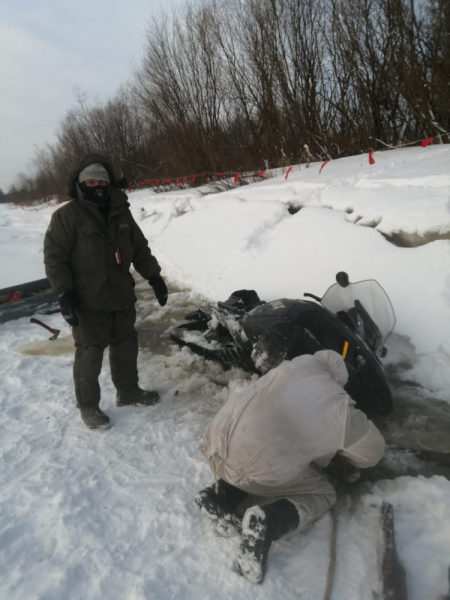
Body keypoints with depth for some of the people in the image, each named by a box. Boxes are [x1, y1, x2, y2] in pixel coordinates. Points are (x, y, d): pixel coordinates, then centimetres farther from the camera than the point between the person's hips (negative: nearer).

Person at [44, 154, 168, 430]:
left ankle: (128, 391, 35)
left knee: (126, 346, 16)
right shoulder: (66, 216, -8)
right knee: (89, 355, 3)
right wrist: (64, 294, -18)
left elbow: (140, 248, 14)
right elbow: (54, 258, -10)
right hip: (87, 302, -6)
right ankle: (88, 405, 21)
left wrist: (154, 276, 7)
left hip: (122, 296, 6)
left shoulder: (121, 213, 8)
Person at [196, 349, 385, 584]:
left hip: (217, 443, 6)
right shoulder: (340, 409, 6)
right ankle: (270, 521, -10)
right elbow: (372, 452, 21)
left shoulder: (300, 363, 16)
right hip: (260, 467, -5)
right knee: (322, 495, 17)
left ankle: (222, 495, 11)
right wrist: (342, 448, 38)